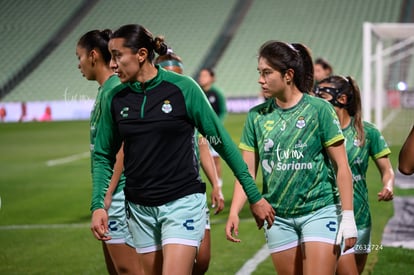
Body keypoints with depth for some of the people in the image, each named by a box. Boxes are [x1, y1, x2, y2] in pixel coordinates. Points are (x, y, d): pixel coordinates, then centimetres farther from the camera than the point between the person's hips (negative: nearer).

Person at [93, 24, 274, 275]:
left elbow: (222, 141, -3)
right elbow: (104, 156, 13)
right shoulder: (116, 100, 2)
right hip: (140, 209, 5)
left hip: (182, 203, -4)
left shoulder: (183, 88, -9)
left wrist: (255, 196, -1)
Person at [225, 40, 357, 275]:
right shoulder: (257, 116, 4)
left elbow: (342, 167, -5)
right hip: (278, 218, 4)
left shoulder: (319, 109, -6)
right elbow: (246, 170, 5)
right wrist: (234, 212, -10)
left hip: (319, 213, -4)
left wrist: (348, 218, -10)